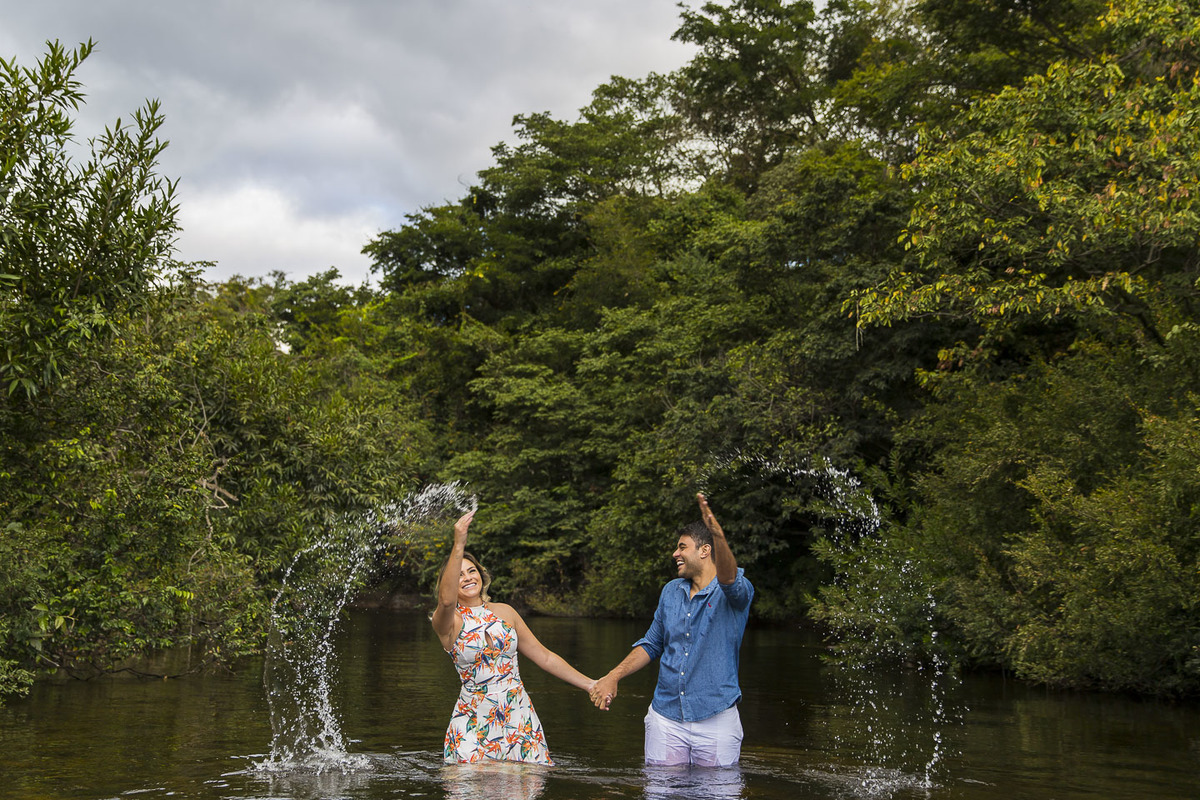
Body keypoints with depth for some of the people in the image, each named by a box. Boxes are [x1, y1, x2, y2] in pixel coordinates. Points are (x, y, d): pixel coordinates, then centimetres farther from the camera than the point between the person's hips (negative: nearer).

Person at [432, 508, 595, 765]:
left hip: (520, 718, 3)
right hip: (475, 724, -3)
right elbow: (446, 600, -32)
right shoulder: (447, 621, -6)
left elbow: (544, 657, 15)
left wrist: (590, 685, 15)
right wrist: (459, 545, -41)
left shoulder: (504, 612, 9)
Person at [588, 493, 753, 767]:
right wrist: (613, 677, 11)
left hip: (716, 720, -4)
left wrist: (718, 534, -49)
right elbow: (652, 644, 22)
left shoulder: (735, 592, -6)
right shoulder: (671, 592, 12)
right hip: (665, 717, 4)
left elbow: (730, 580, -31)